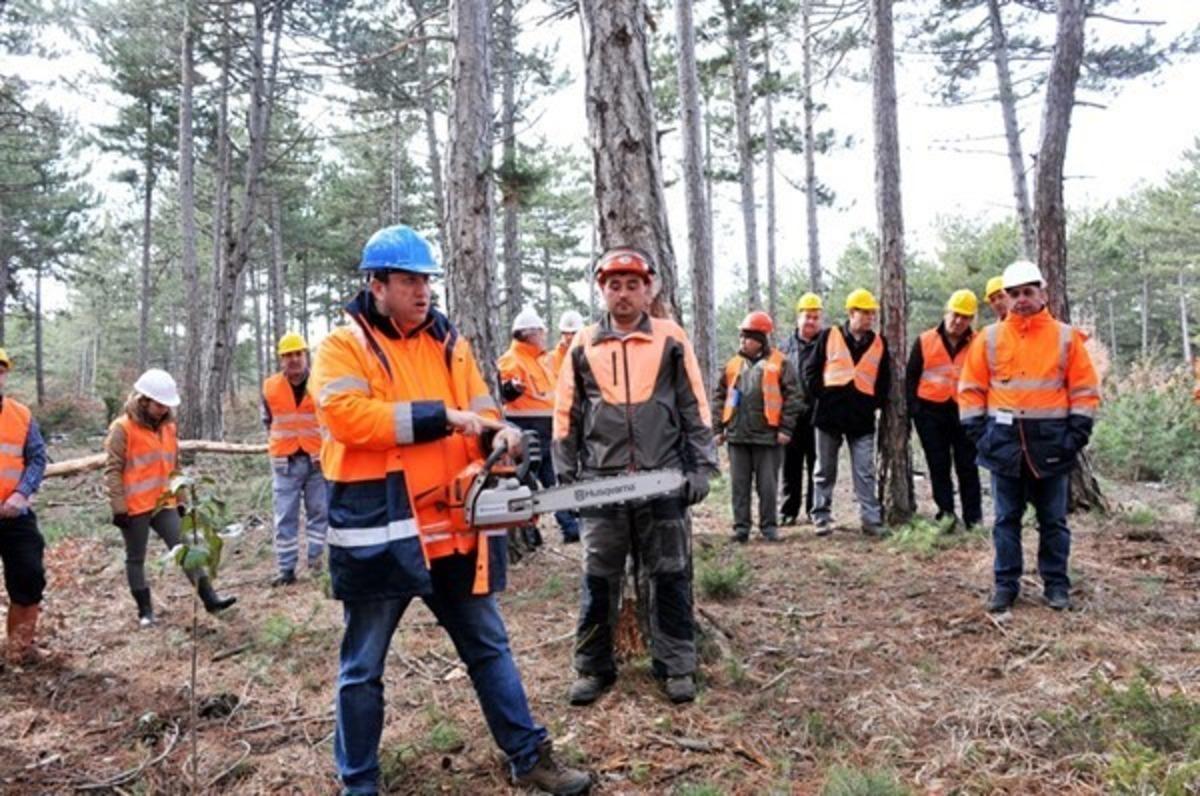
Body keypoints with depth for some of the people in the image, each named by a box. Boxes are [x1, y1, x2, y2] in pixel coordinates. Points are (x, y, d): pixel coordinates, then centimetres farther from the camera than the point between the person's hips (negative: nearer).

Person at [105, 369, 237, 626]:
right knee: (136, 558, 8)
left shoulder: (168, 426, 10)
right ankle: (145, 610, 18)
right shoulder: (123, 429, -10)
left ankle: (210, 598, -2)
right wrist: (119, 507, -13)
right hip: (134, 508, -5)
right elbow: (112, 470, -11)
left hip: (164, 504, 5)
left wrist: (180, 500, 17)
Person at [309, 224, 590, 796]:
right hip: (380, 532, -4)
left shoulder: (449, 342, 11)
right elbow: (348, 416, -20)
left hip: (452, 526, 5)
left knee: (489, 646, 16)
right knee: (363, 667, 11)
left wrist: (498, 433, -13)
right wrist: (440, 417, -20)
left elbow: (480, 410, 11)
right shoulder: (343, 347, -5)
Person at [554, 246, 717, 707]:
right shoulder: (584, 345, 6)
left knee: (668, 577, 7)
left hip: (663, 482, -1)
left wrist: (701, 467, 0)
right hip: (601, 483, 1)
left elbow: (695, 409, 5)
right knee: (599, 578, 8)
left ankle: (676, 665, 19)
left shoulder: (671, 340, 3)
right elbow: (566, 415, 9)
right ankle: (593, 668, 21)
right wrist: (566, 477, 6)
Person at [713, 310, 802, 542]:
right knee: (739, 484, 8)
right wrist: (718, 428, 7)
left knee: (767, 485, 5)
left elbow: (792, 397, -4)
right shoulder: (733, 365, 10)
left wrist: (785, 428, -9)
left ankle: (769, 526, 18)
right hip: (737, 435, 4)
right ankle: (741, 526, 17)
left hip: (767, 435, -4)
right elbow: (720, 397, 13)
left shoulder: (779, 363, -3)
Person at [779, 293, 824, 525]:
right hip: (791, 414, 2)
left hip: (816, 413, -2)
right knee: (791, 465, 7)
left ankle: (814, 510, 16)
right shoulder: (787, 345, 10)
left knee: (816, 464, 5)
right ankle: (789, 511, 15)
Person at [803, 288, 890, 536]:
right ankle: (822, 517, 16)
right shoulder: (829, 336, 1)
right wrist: (820, 395, -5)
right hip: (829, 414, -1)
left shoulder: (879, 343, 9)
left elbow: (884, 379, 15)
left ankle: (871, 519, 3)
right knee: (825, 471, 8)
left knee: (865, 472, -1)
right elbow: (811, 370, 3)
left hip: (862, 417, 1)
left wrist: (875, 402, 4)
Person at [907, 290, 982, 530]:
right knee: (938, 465, 5)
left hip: (964, 411, 0)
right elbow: (912, 377, 4)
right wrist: (913, 408, -3)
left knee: (967, 466, 5)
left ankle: (974, 517, 11)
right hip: (931, 411, 0)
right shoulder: (925, 341, -1)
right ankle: (946, 512, 12)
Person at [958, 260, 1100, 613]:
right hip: (1004, 441, 1)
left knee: (1053, 519, 9)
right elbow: (971, 389, 4)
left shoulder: (1066, 337, 1)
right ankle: (1006, 584, 16)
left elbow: (1085, 390, 2)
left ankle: (1056, 584, 22)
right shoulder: (989, 338, 2)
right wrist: (977, 431, -3)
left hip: (1050, 442, 0)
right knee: (1006, 518, 8)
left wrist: (1076, 434, -5)